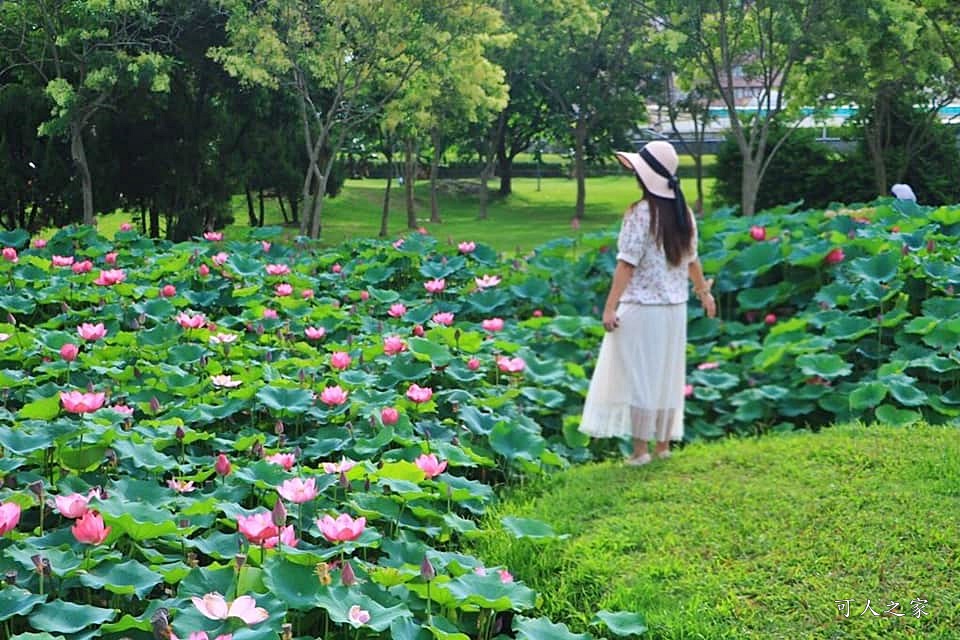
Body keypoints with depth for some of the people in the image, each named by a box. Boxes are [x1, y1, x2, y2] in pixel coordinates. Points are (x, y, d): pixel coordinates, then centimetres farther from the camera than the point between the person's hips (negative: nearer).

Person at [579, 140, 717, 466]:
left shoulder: (640, 213, -15)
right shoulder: (683, 212, 5)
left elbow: (627, 265, -18)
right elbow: (691, 259, 14)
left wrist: (610, 307, -16)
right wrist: (704, 291, 31)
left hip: (642, 308, -7)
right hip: (675, 308, 7)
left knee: (638, 375, 1)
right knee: (667, 375, 14)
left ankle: (640, 449, 3)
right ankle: (663, 444, 21)